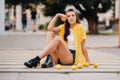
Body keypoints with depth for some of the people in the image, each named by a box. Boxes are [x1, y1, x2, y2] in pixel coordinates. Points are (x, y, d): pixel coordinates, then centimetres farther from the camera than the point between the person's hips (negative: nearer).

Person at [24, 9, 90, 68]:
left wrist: (88, 62, -1)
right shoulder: (64, 27, 15)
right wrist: (57, 15, 0)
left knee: (58, 38, -28)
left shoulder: (80, 27, 1)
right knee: (50, 33, -10)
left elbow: (83, 47, 0)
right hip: (60, 57, 5)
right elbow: (49, 28, -1)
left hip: (72, 57, -5)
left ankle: (36, 60, -36)